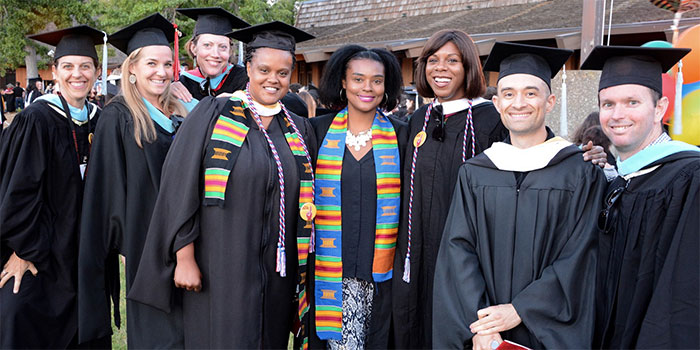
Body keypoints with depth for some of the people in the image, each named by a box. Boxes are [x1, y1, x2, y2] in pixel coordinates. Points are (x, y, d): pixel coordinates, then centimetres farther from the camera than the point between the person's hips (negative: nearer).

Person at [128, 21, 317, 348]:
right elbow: (181, 187, -7)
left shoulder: (299, 131, 8)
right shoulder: (212, 114, -4)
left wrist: (301, 274, 7)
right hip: (220, 270, -4)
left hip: (277, 272, 4)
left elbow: (307, 204, 10)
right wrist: (184, 258, -10)